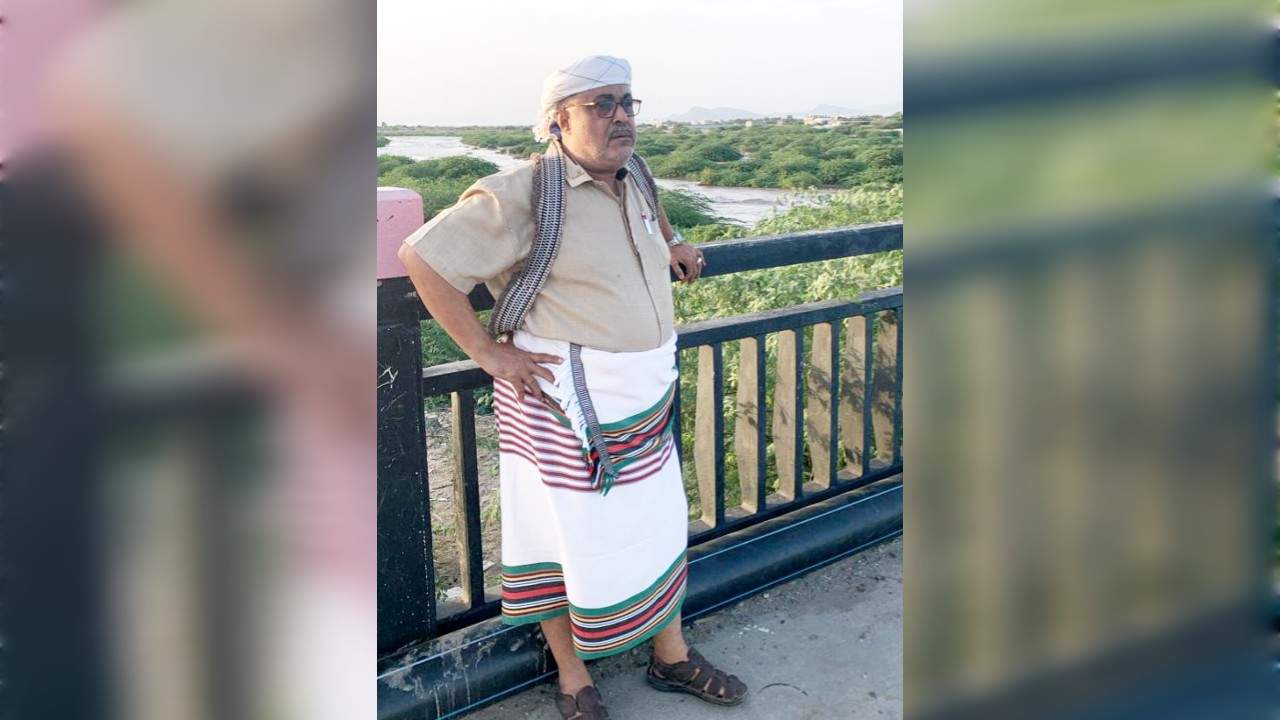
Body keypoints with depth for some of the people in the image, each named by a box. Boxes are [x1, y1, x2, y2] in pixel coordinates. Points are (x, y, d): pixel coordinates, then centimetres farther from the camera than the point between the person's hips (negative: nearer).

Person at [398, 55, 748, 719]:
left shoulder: (633, 179, 7)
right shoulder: (522, 196, -17)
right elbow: (420, 256, -17)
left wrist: (672, 246, 15)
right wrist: (486, 351, -17)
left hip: (645, 399, 8)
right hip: (568, 405, -8)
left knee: (656, 531, 18)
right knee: (566, 539, 7)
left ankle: (671, 658, 36)